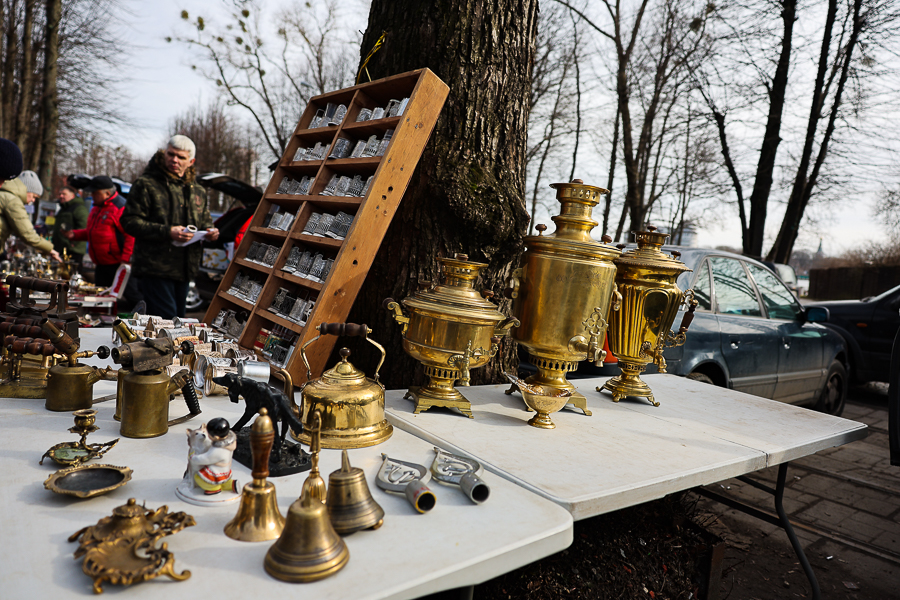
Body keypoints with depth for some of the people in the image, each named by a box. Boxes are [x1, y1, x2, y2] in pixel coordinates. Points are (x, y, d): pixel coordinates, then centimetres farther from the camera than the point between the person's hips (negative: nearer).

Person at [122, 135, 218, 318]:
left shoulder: (198, 190, 15)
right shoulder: (146, 184, -6)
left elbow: (205, 219, 26)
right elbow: (130, 221, -11)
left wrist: (210, 231, 1)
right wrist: (166, 232, -22)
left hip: (185, 269, 7)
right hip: (156, 268, -6)